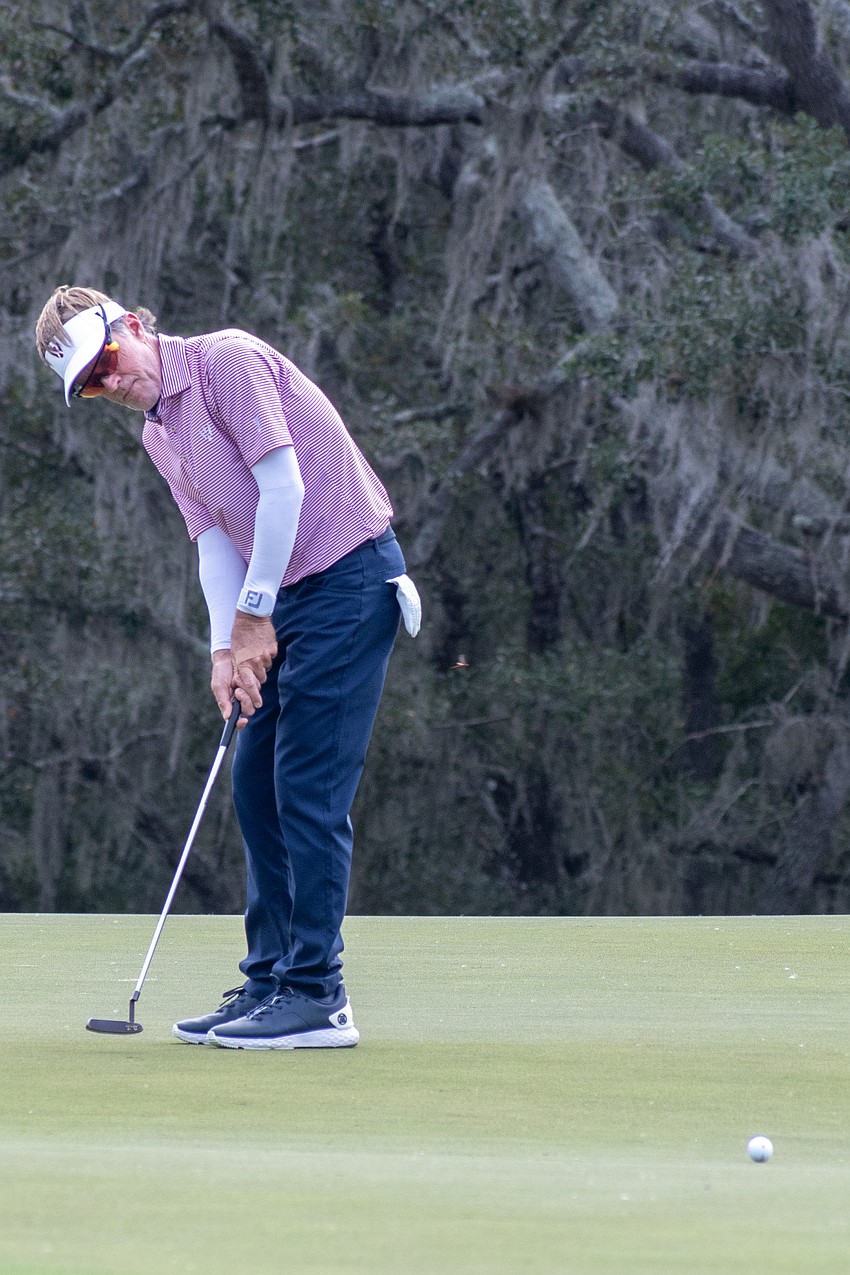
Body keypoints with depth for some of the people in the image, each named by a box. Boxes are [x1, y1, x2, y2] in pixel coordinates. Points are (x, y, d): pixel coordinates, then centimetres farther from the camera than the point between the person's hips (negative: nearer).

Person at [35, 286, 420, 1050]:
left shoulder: (229, 361, -11)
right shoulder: (158, 436, 15)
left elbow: (284, 487, -17)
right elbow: (214, 542, 9)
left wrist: (254, 615, -13)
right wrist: (226, 649, -7)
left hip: (347, 577, -9)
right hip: (290, 598, 9)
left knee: (309, 787, -11)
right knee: (256, 784, 9)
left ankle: (317, 998, -11)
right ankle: (272, 981, 14)